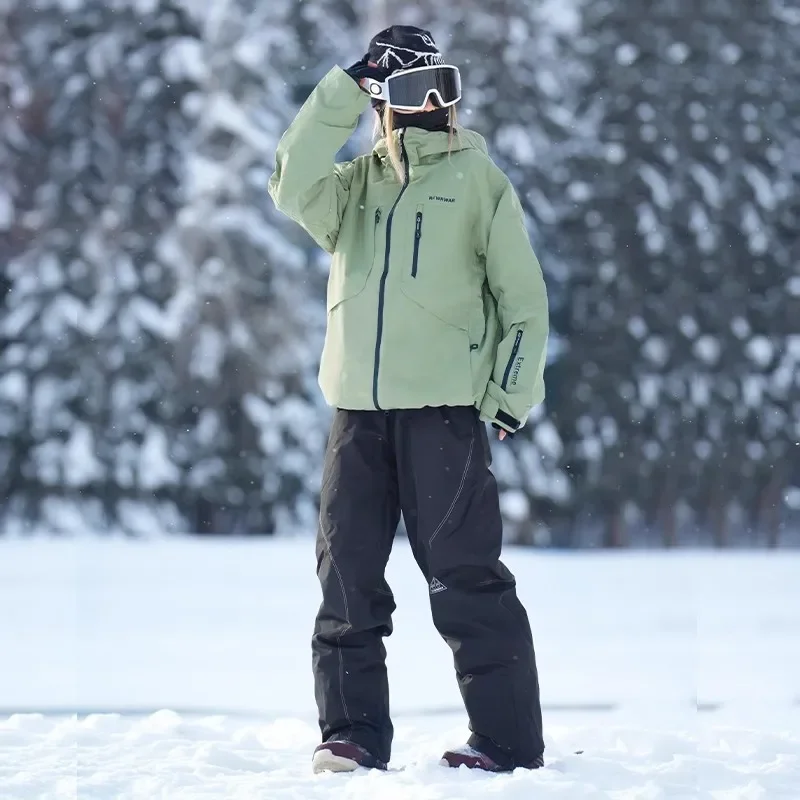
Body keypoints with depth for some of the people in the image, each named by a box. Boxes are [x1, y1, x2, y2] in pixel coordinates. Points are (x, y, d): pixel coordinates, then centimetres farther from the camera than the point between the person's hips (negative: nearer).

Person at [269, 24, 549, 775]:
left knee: (463, 578, -7)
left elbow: (524, 297, 4)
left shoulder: (478, 182, 4)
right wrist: (344, 91, -9)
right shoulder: (353, 185, 12)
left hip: (443, 410, -4)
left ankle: (506, 737, -3)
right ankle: (353, 731, 12)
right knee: (348, 575, 4)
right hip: (356, 410, 4)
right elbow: (293, 186, -9)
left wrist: (513, 391, -5)